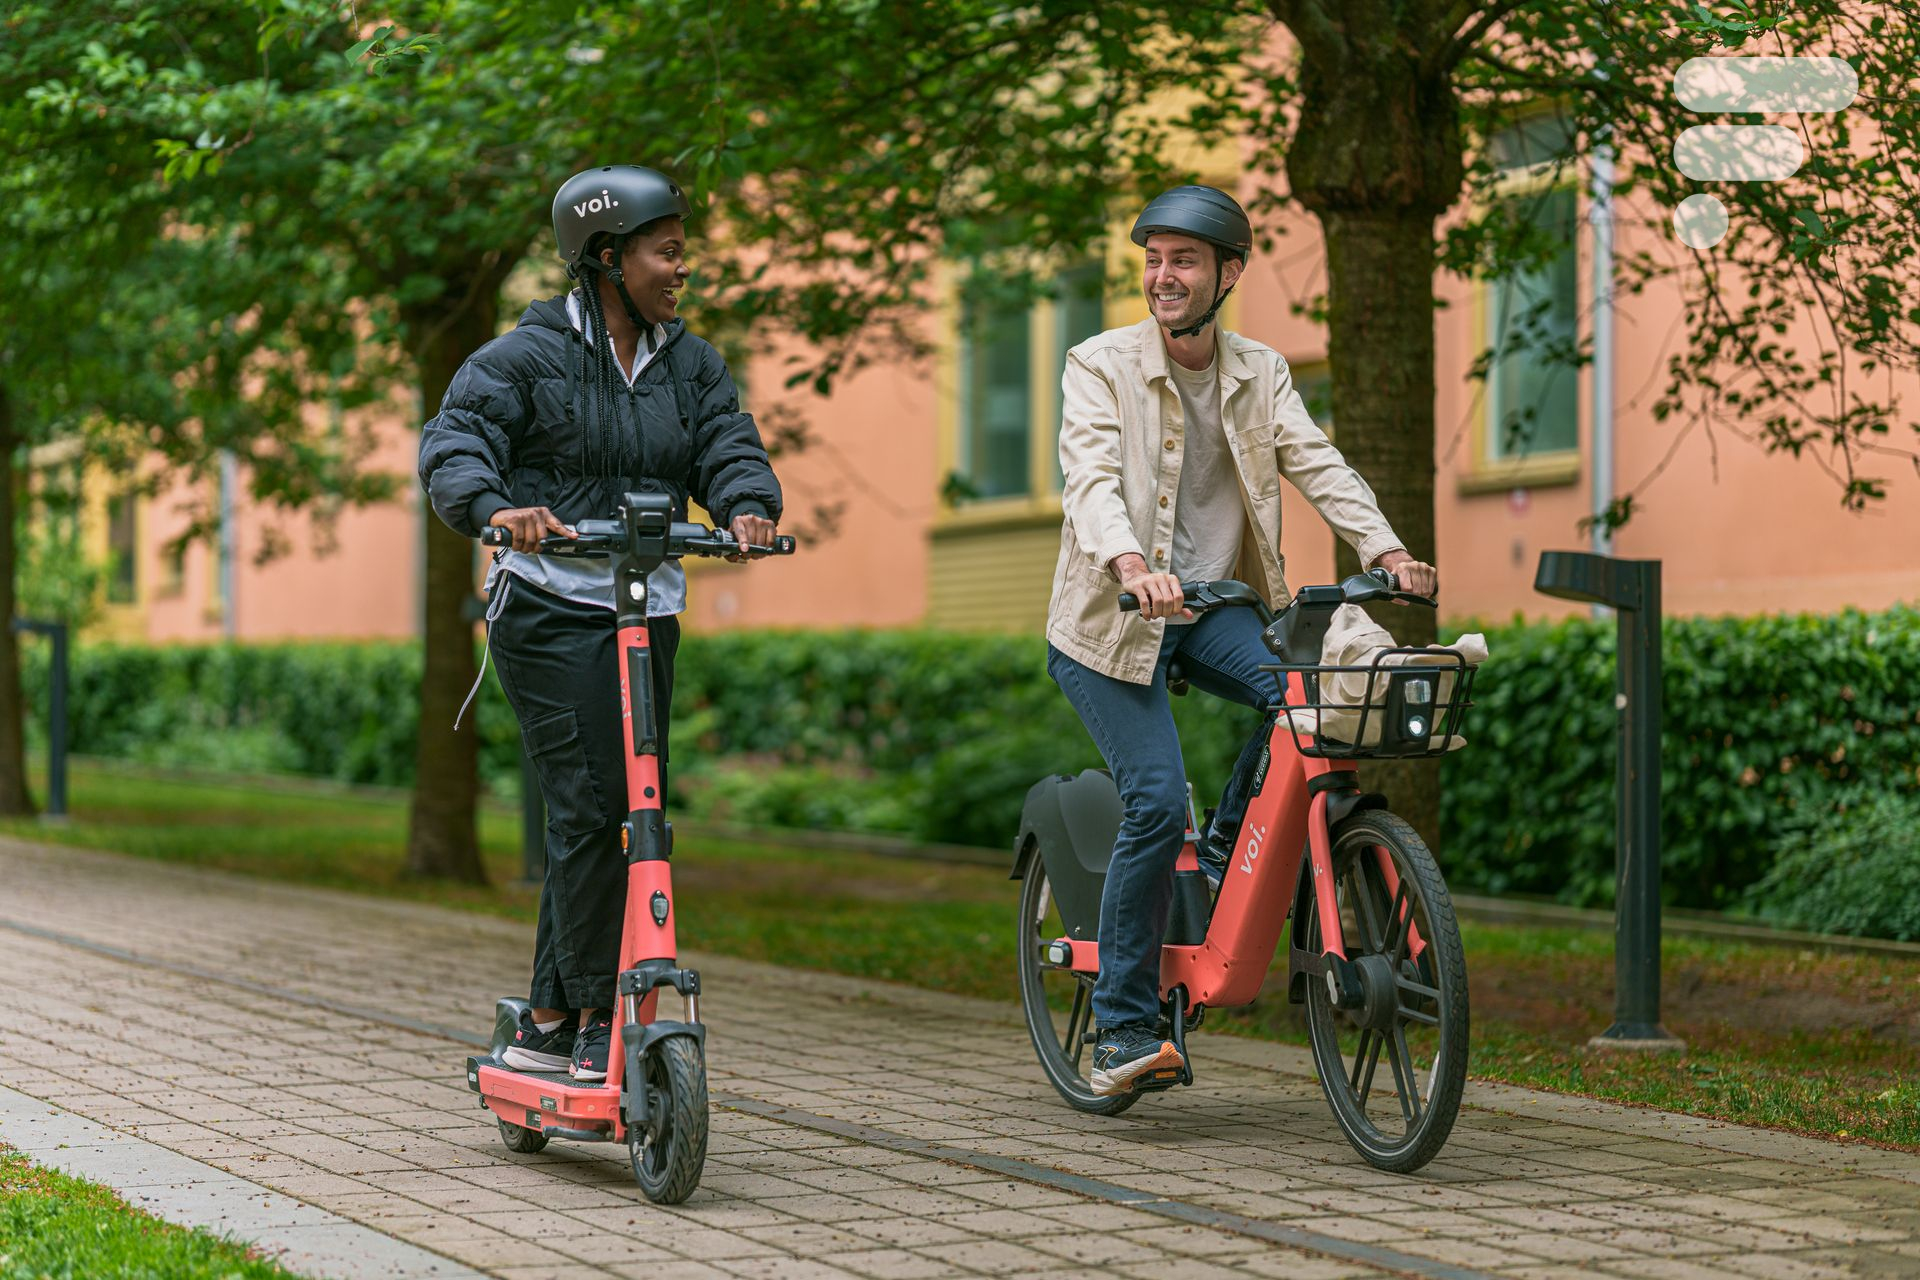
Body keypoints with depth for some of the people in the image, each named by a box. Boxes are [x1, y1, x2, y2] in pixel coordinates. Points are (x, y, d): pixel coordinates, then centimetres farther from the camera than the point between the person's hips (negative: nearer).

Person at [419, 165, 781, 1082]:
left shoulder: (690, 364, 13)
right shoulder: (527, 354, -4)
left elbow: (729, 448, 3)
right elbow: (453, 442, -13)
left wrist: (748, 507, -20)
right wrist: (496, 508, -34)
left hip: (647, 617, 6)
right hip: (550, 610, -6)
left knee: (627, 810, 8)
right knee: (589, 805, -14)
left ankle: (546, 1023, 19)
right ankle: (596, 1017, -6)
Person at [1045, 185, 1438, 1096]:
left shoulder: (1260, 374, 7)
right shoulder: (1100, 365, -7)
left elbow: (1319, 465, -5)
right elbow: (1092, 478, -23)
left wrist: (1387, 551, -22)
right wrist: (1129, 563, -43)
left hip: (1212, 603, 4)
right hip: (1110, 614, -4)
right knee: (1157, 800, -17)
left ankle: (1226, 865, 0)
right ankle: (1122, 1029, -4)